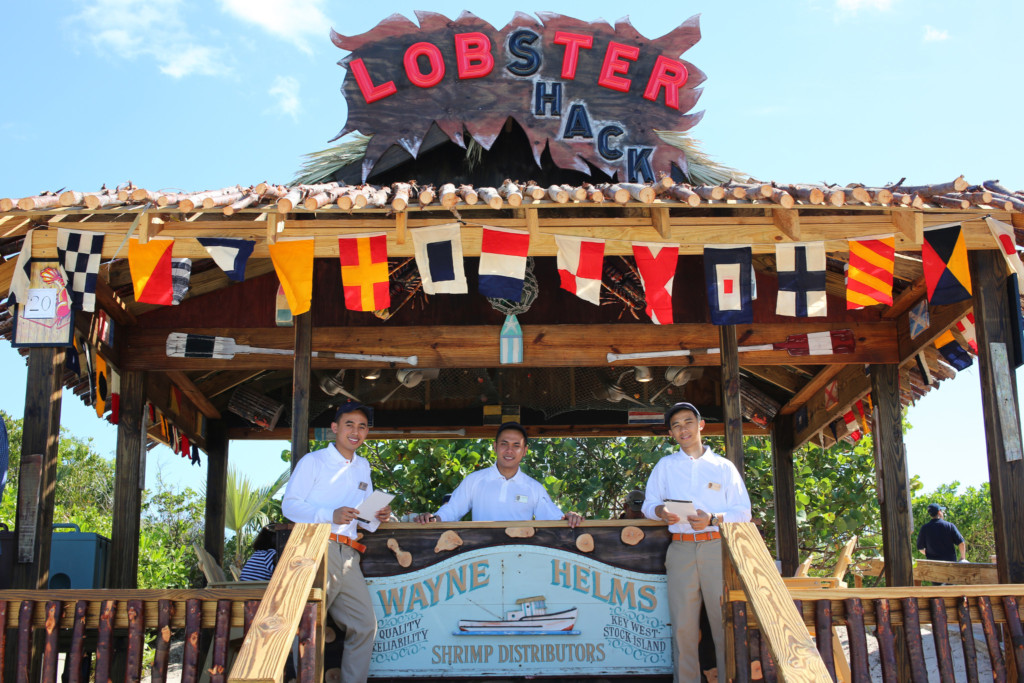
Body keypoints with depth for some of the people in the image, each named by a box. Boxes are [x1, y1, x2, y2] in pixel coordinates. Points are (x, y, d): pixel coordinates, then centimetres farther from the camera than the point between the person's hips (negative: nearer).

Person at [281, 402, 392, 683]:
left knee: (364, 625, 3)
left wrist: (378, 515, 6)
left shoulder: (363, 467, 24)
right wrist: (330, 515, -19)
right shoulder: (313, 461, 3)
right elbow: (289, 504, -5)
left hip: (347, 555, 6)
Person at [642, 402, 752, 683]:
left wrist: (712, 519, -10)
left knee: (724, 619, -6)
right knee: (683, 623, -3)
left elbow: (743, 512, 7)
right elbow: (648, 505, 16)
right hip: (681, 549, 1)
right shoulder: (665, 466, 17)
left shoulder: (724, 466, 13)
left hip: (718, 547, -1)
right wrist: (661, 511, -7)